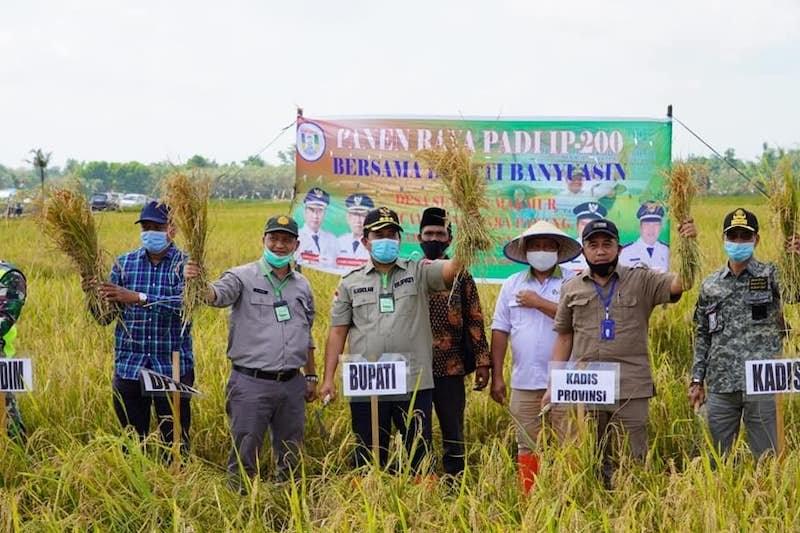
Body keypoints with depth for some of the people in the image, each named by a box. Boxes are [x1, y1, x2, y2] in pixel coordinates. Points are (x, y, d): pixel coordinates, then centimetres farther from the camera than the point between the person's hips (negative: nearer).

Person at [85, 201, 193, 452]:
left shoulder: (185, 264, -1)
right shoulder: (124, 263, 8)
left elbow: (185, 303, -21)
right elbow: (105, 317, 6)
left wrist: (138, 298, -30)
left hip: (173, 368, -3)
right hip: (129, 367, 3)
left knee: (175, 441, 3)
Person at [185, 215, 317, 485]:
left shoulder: (302, 285, 12)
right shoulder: (243, 277, -4)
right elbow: (217, 295, -24)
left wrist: (311, 376, 20)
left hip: (292, 384, 5)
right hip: (251, 383, -5)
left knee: (290, 456, 14)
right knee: (245, 454, -1)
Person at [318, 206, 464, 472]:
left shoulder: (419, 272, 6)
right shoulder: (351, 283, 10)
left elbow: (452, 268, -12)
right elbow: (338, 332, 9)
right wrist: (328, 379, 4)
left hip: (414, 383, -1)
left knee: (420, 454, 4)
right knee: (369, 457, 9)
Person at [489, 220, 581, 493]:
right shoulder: (512, 285, 11)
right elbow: (500, 332, 10)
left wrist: (539, 303, -10)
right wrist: (497, 376, 5)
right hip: (524, 381, 3)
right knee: (527, 447, 8)